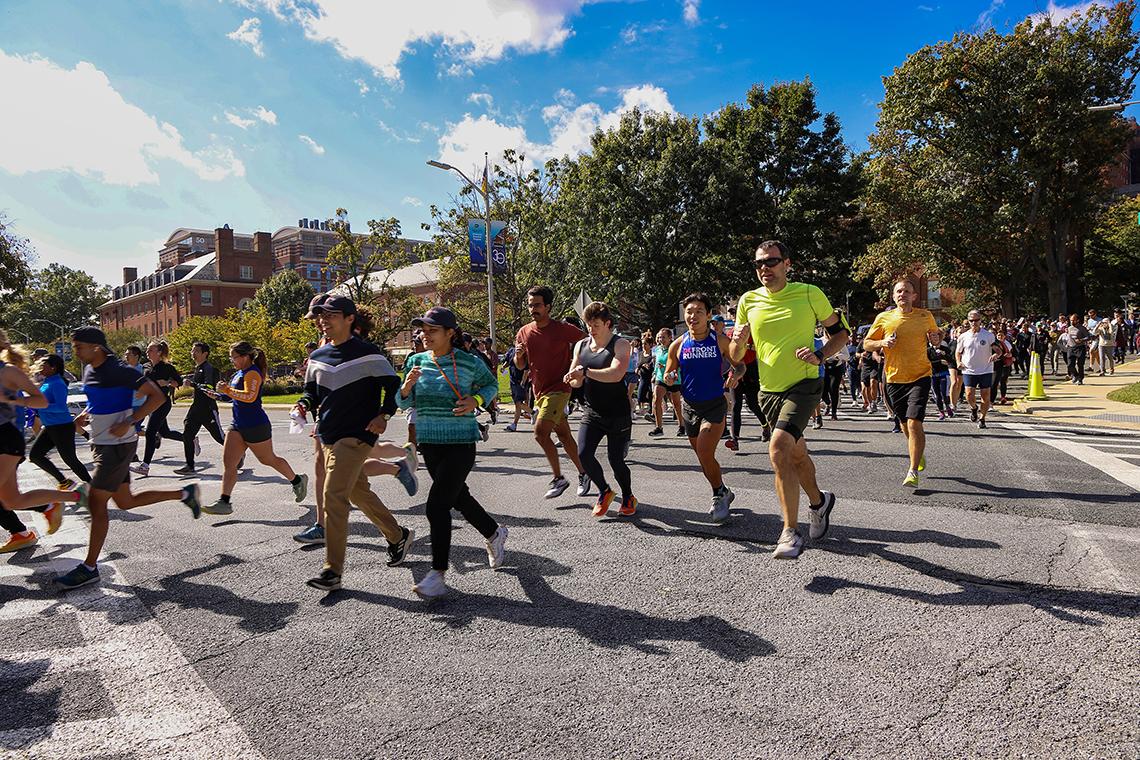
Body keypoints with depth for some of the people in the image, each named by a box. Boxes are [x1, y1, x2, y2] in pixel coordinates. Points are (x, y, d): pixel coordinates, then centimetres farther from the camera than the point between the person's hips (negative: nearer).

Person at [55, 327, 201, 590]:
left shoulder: (119, 371, -17)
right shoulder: (89, 371, 10)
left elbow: (158, 396, -19)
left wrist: (129, 422, -24)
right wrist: (85, 414, 8)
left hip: (118, 445, -9)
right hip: (101, 444, 9)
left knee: (96, 502, -7)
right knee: (125, 502, 14)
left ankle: (89, 568, 4)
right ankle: (185, 493, 27)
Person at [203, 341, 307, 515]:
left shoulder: (252, 373, -16)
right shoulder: (238, 373, 13)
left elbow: (250, 396, -31)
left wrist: (227, 390, -30)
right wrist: (221, 392, 11)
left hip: (256, 427, -9)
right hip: (238, 425, 9)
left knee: (268, 460, 8)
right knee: (228, 462, -3)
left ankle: (298, 481, 28)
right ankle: (224, 502, -4)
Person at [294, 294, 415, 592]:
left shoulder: (367, 353, -9)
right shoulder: (317, 357, 10)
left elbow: (393, 385, -5)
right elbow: (312, 390, 21)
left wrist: (383, 415, -16)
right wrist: (305, 404, 0)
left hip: (356, 435, -8)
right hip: (327, 435, 8)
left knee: (334, 496, -14)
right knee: (358, 492, 17)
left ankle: (333, 571, -7)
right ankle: (398, 536, 36)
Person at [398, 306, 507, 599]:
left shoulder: (469, 363, -9)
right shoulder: (417, 361, 1)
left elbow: (491, 383, 9)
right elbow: (405, 403, 6)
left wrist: (476, 400, -10)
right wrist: (407, 387, -16)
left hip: (461, 443, -5)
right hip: (429, 443, 6)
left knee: (437, 504, -12)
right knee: (459, 498, 20)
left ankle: (438, 573, -1)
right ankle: (494, 534, 46)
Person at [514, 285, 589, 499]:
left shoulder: (563, 329, -10)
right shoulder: (523, 333, 4)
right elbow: (521, 365, 11)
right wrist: (518, 356, -11)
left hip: (559, 389, -6)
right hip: (539, 391, 6)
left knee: (540, 432, -18)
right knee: (564, 435, 13)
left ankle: (558, 479, -4)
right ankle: (583, 474, 28)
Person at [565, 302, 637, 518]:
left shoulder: (620, 344, -10)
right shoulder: (580, 346, 7)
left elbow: (616, 374, -27)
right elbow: (576, 380, 10)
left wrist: (585, 372, -27)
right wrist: (572, 380, -13)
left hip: (618, 414, -4)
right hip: (592, 412, 4)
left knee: (616, 460, -1)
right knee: (583, 454, -11)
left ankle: (628, 497, 28)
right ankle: (604, 492, 16)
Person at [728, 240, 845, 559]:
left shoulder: (809, 293, -5)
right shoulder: (748, 300, 4)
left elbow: (840, 332, 5)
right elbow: (735, 357, 7)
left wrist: (819, 355, -13)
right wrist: (738, 341, -16)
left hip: (803, 384, -5)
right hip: (768, 390, 5)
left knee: (779, 448, -24)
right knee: (796, 454, 18)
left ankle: (791, 532, -13)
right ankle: (819, 501, 47)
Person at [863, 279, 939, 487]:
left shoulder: (925, 316, 3)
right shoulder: (884, 318, 1)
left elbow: (936, 333, 20)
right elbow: (867, 343, 6)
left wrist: (935, 337, -3)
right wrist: (883, 342, -13)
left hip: (920, 376, -2)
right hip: (894, 377, 2)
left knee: (914, 423, -15)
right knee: (904, 424, 15)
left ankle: (913, 472, -8)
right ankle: (919, 452, 46)